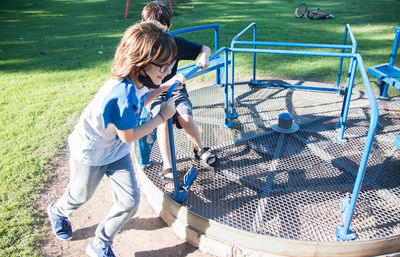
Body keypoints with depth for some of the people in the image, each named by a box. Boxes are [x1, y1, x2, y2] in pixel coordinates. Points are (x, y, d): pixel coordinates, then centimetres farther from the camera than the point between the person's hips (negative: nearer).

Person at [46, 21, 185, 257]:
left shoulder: (138, 81, -14)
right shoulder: (122, 94, -40)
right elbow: (129, 136, -28)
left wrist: (164, 87, -2)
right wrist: (163, 116, -21)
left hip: (116, 150, 7)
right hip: (90, 151, -7)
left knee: (130, 201, 2)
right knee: (80, 196, 21)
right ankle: (58, 211, 60)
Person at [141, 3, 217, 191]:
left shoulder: (176, 43, -6)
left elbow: (204, 48, 4)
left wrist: (205, 57, -19)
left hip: (175, 89, 1)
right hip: (152, 93, -1)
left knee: (186, 119, -24)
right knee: (162, 121, -29)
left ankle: (200, 149, 6)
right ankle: (167, 168, -20)